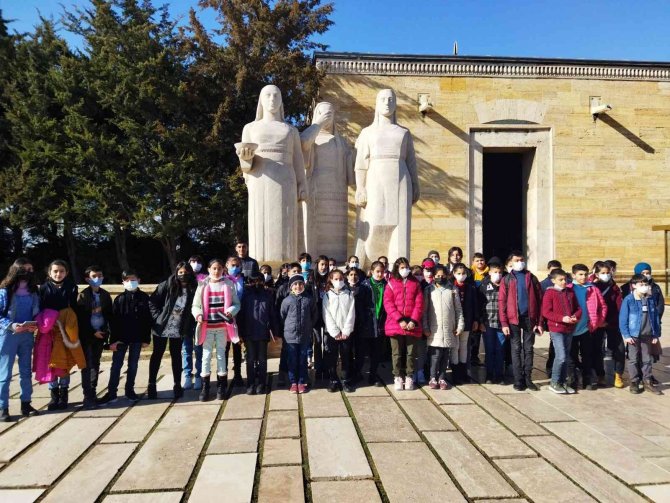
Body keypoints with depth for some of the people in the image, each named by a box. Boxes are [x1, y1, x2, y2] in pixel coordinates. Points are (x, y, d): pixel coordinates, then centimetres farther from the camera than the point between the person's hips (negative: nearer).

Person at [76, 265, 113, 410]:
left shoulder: (105, 295, 6)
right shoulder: (83, 295, -5)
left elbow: (109, 314, 9)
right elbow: (80, 318, -8)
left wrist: (106, 330, -4)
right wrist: (93, 332, -12)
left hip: (100, 334, 4)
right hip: (87, 336, -4)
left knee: (95, 365, 10)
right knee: (87, 366, -3)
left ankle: (93, 394, 18)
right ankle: (88, 397, -1)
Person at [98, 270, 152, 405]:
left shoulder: (144, 298, -1)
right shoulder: (119, 299, -2)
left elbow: (148, 319, 0)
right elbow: (113, 321, -4)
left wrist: (146, 338, -2)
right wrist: (113, 340, -9)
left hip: (137, 338, 0)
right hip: (121, 338, 0)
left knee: (133, 365, 10)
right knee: (116, 365, 3)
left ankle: (130, 390, 22)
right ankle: (111, 393, 9)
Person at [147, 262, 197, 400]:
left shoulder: (193, 289, -4)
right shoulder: (167, 285, -7)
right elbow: (152, 301, -3)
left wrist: (191, 326, -7)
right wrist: (157, 317, -8)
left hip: (179, 328, 1)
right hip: (161, 326, -1)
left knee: (176, 355, 9)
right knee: (157, 354, 8)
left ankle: (177, 385, 19)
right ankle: (151, 385, 18)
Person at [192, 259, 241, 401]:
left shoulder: (229, 284, -1)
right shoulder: (203, 285, 0)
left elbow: (236, 304, 3)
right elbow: (195, 305, 2)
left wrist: (231, 311, -16)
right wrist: (198, 315, -17)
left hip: (223, 326, 0)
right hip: (207, 326, 0)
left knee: (221, 354, 10)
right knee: (206, 355, 2)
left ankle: (221, 387, 20)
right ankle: (205, 388, 12)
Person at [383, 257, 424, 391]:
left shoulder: (415, 283, 10)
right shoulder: (391, 283, 5)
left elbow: (419, 303, 2)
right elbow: (388, 303, -3)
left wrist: (414, 321, -10)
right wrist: (400, 320, -13)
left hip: (412, 324, 1)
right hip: (395, 324, -1)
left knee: (410, 352, 6)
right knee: (397, 352, 4)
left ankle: (409, 377, 16)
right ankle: (398, 377, 14)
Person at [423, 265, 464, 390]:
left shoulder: (452, 291, 8)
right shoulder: (429, 290, 4)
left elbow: (458, 310, 9)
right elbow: (424, 310, 2)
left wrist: (460, 326, 2)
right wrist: (425, 328, -3)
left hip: (449, 329, 2)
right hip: (434, 329, -2)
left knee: (446, 355, 5)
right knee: (436, 354, -8)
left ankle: (442, 378, 17)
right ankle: (433, 378, 5)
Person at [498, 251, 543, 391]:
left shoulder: (531, 278, 6)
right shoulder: (507, 280, 2)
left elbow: (539, 300, 4)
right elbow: (502, 302, -2)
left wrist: (539, 322, -3)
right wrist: (504, 323, -10)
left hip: (529, 318, 1)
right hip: (514, 319, -1)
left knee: (528, 349, 8)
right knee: (516, 349, 4)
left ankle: (528, 378, 17)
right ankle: (518, 380, 11)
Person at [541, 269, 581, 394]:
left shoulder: (570, 292, 10)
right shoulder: (549, 293, -7)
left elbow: (578, 308, 14)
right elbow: (546, 312, -12)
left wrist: (575, 316, -8)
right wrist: (562, 318, -21)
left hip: (569, 329, 6)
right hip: (556, 329, -6)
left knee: (566, 357, 12)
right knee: (561, 356, -11)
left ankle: (563, 382, 23)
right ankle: (554, 383, 3)